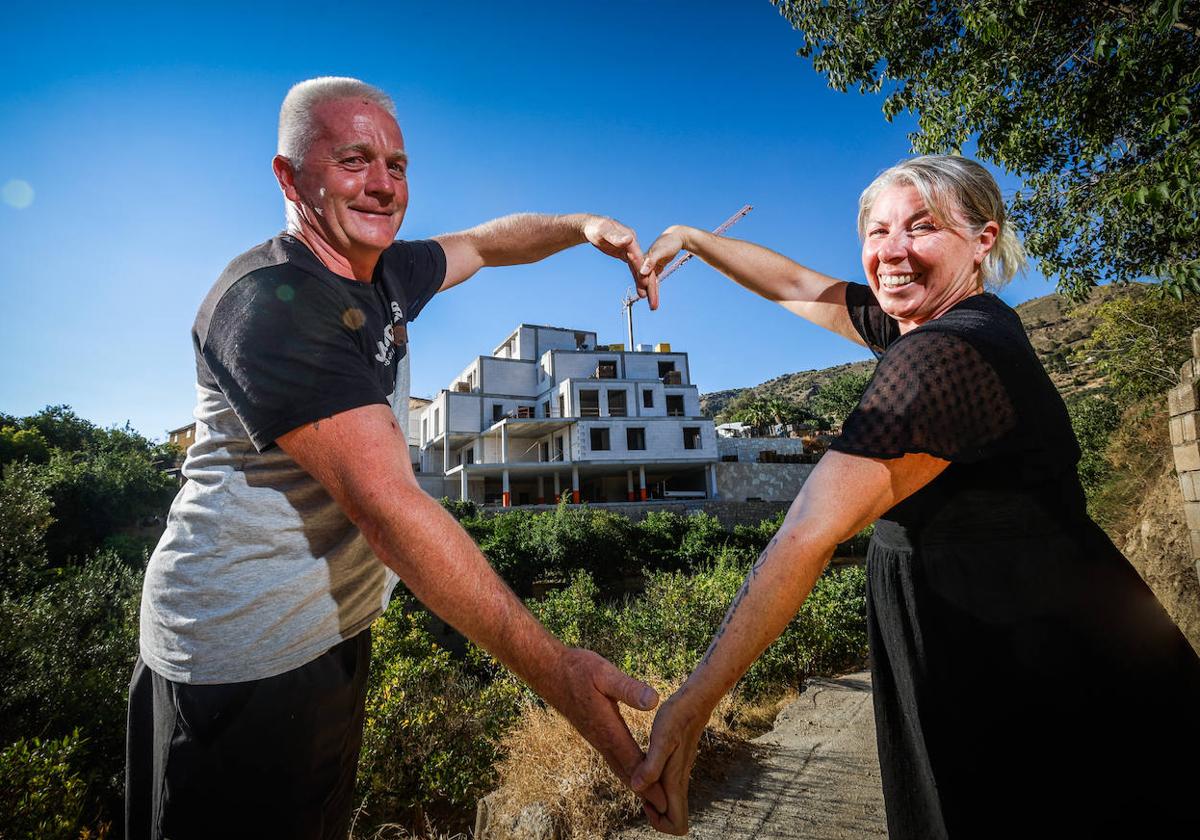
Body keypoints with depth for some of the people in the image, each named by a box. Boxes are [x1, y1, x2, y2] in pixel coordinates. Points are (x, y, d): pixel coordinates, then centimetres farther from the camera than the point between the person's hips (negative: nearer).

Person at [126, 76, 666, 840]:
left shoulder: (384, 275, 1)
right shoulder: (274, 299, -26)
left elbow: (484, 243, 17)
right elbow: (385, 503, -34)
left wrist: (583, 226, -3)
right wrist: (553, 669, -35)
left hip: (335, 631, 8)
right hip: (243, 659, -8)